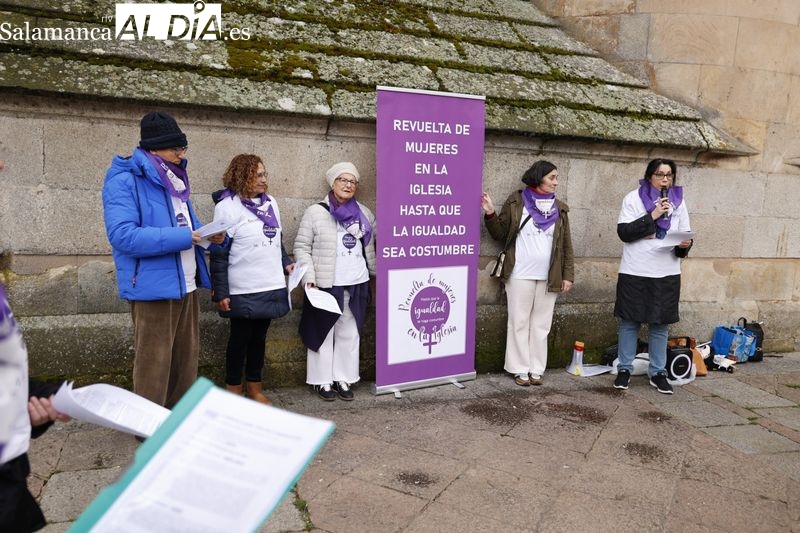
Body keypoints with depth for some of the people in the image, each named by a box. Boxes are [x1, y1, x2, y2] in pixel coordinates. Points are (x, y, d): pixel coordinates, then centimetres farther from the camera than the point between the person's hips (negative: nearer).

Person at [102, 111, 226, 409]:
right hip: (153, 287, -8)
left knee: (186, 359, 16)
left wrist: (213, 237, 2)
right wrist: (181, 237, -24)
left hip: (186, 286, 9)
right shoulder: (124, 182, -12)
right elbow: (122, 235, -24)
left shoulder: (174, 180, 15)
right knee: (154, 362, 0)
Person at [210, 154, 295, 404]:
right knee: (240, 338, 7)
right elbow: (219, 253, -11)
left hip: (271, 287, 6)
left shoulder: (270, 202, 10)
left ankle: (255, 387, 29)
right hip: (243, 290, -6)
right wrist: (220, 292, -14)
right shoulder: (227, 206, -9)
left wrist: (286, 262, 6)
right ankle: (233, 390, 23)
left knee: (259, 337, 15)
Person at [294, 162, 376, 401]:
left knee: (349, 333, 11)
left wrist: (378, 272, 16)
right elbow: (302, 247, -4)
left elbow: (372, 246, 20)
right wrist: (309, 277, -14)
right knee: (324, 332, 6)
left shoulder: (364, 213, 10)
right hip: (326, 285, -4)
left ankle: (343, 379, 23)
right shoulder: (315, 212, -3)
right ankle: (323, 380, 18)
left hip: (356, 284, 4)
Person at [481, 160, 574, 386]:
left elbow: (566, 245, 8)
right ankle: (520, 369, 13)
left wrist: (568, 275, 3)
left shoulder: (559, 208, 9)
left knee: (541, 324, 8)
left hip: (548, 277, 3)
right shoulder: (516, 202, 1)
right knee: (519, 323, 4)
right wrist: (491, 214, -15)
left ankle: (536, 369, 18)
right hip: (520, 275, -3)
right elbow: (500, 234, 2)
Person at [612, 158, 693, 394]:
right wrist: (652, 216, -17)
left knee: (661, 324, 7)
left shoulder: (678, 201, 10)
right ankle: (624, 369, 16)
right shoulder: (633, 198, -1)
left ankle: (658, 372, 18)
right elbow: (624, 232, -11)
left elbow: (685, 235, 11)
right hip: (634, 272, -3)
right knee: (630, 322, 5)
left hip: (667, 274, 3)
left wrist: (685, 245, -12)